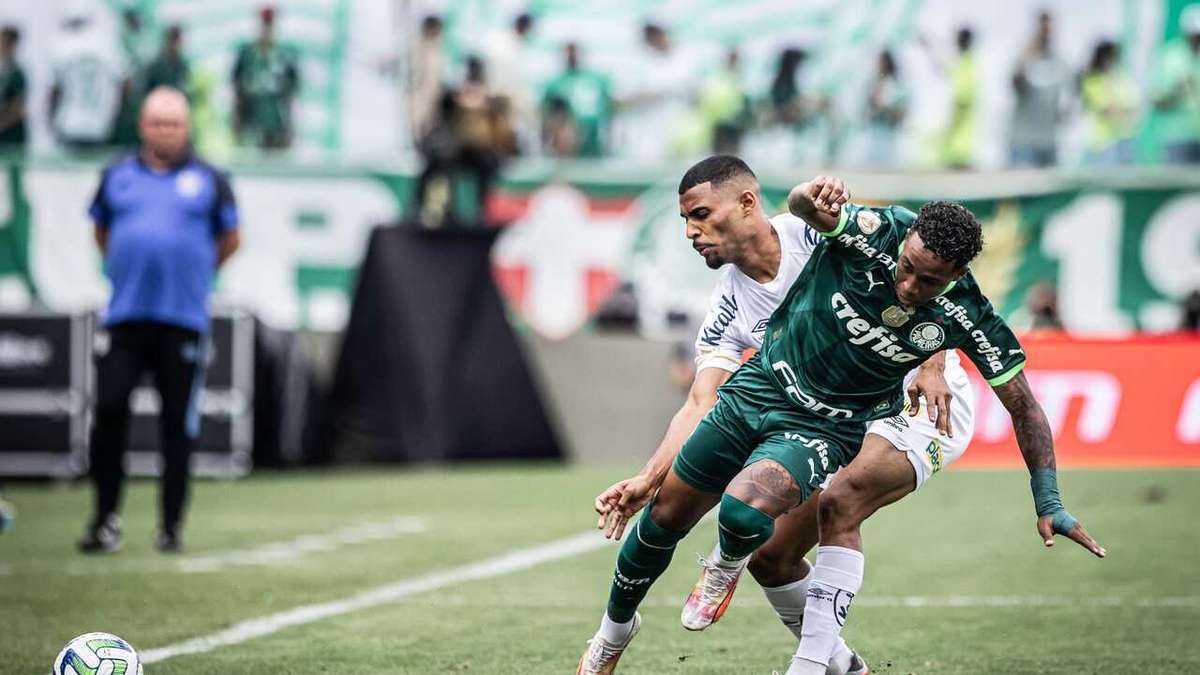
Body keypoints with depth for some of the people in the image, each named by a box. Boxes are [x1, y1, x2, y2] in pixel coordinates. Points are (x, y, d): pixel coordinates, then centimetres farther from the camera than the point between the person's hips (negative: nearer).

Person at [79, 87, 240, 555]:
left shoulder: (207, 179, 5)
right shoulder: (117, 176, 9)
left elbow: (230, 240, 15)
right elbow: (102, 231, 23)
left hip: (183, 320, -1)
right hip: (124, 318, 1)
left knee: (179, 424, 1)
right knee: (109, 410, -6)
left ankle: (171, 526, 10)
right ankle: (105, 519, 4)